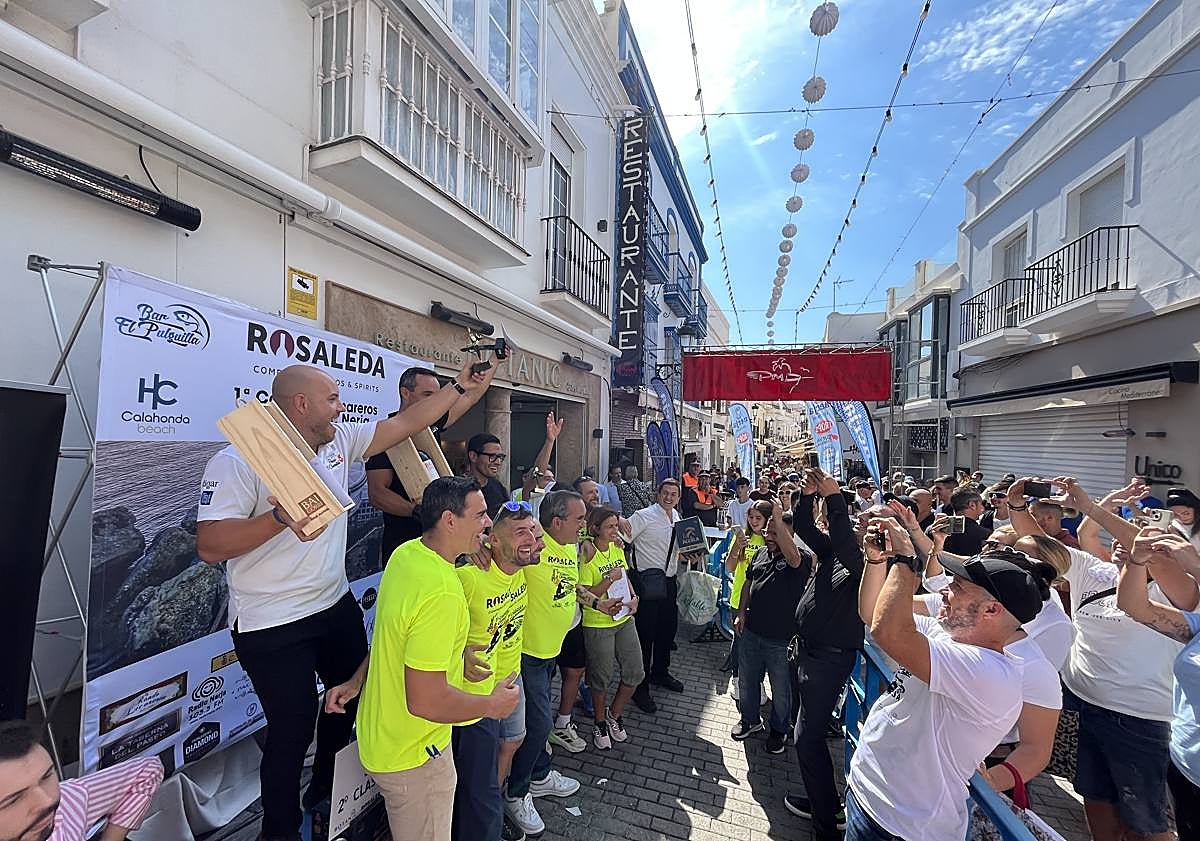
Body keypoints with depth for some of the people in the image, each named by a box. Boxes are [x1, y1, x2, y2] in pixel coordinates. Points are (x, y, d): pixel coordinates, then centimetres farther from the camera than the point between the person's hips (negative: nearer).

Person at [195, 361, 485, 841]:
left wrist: (459, 387, 2)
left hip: (337, 606, 7)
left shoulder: (340, 442, 1)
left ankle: (326, 795, 49)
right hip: (273, 625, -7)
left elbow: (406, 423, 3)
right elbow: (210, 547, -21)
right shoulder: (238, 461, -17)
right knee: (292, 728, 7)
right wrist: (281, 517, -34)